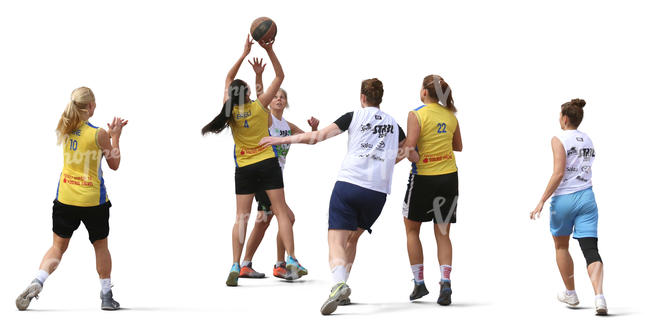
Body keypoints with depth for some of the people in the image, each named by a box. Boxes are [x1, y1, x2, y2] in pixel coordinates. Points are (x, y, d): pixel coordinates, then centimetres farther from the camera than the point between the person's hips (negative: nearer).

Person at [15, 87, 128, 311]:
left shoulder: (65, 130, 0)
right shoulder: (99, 134, -13)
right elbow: (114, 164, -1)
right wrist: (115, 137, 5)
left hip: (65, 198, 3)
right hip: (93, 200, -3)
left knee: (58, 246, 12)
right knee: (101, 246, 15)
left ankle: (37, 283, -11)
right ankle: (107, 296, 20)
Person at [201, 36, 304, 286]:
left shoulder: (230, 109, -2)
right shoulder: (259, 106, -8)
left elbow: (228, 79, 13)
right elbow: (280, 77, 0)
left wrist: (244, 54, 13)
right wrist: (269, 50, -4)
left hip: (244, 169, 2)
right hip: (268, 164, -2)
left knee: (241, 217, 3)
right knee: (281, 212, 1)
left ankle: (235, 267, -5)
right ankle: (291, 261, -7)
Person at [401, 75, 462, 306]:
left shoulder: (417, 115, -12)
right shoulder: (450, 115, 5)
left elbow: (410, 147, -21)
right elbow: (458, 147, 17)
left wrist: (414, 157, -1)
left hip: (424, 177, -4)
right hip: (449, 176, 4)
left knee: (412, 229, 14)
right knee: (442, 234, 8)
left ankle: (419, 283, 13)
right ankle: (445, 281, -10)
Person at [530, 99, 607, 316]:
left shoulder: (559, 139, -8)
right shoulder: (587, 140, 12)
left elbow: (558, 173, -16)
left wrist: (542, 201, -14)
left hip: (564, 199, -4)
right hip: (587, 197, 4)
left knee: (561, 247, 18)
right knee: (590, 249, -4)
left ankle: (571, 294, 27)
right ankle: (599, 297, -23)